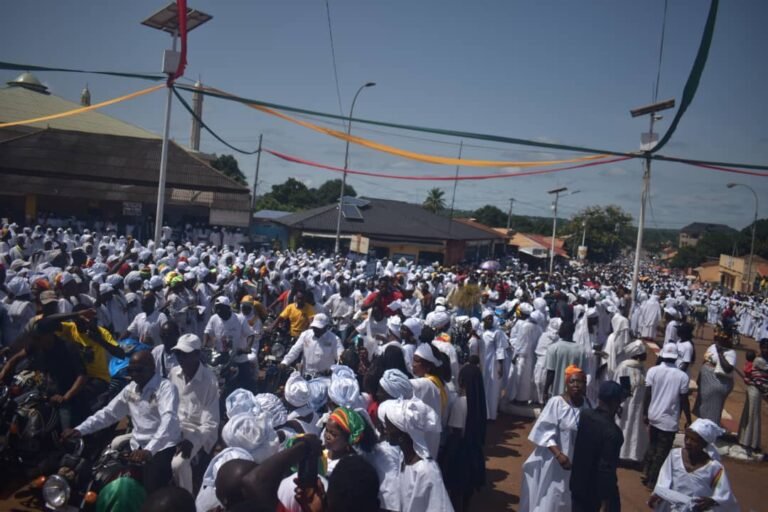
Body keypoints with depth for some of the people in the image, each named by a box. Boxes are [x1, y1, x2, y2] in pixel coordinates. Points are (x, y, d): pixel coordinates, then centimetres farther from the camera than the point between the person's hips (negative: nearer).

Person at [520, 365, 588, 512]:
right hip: (553, 461, -5)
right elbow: (545, 431, -19)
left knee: (567, 500, 17)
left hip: (577, 461, 5)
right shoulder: (556, 402, -18)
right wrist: (559, 454, -27)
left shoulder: (586, 404, -2)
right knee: (549, 500, 5)